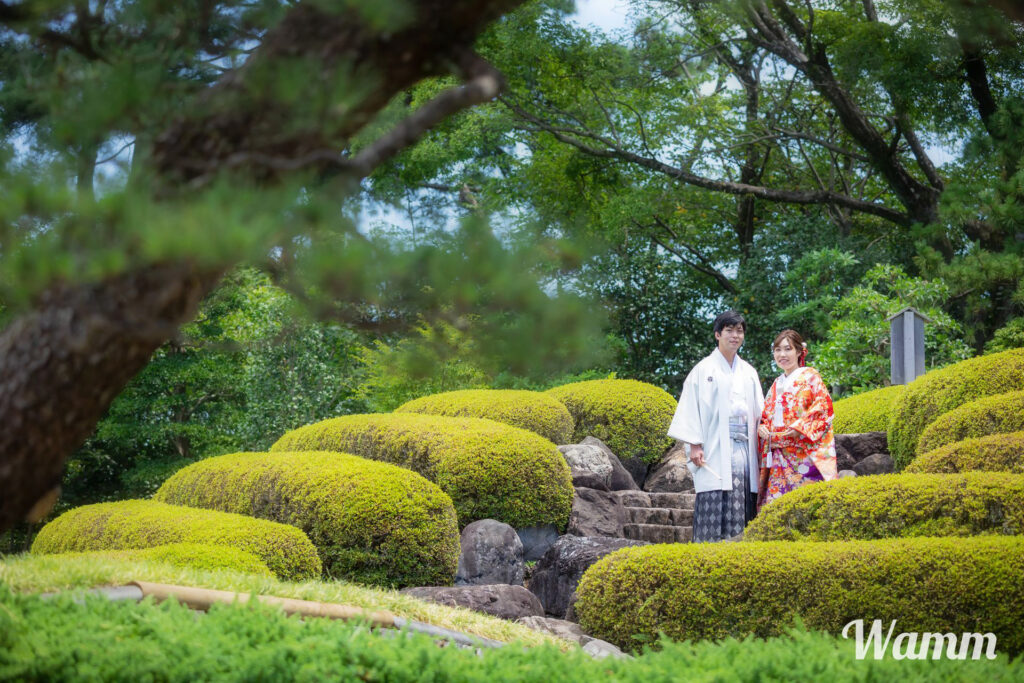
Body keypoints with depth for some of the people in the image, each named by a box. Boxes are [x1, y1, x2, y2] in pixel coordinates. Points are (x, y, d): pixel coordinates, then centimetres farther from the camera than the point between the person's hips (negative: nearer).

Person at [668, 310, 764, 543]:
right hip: (715, 450, -5)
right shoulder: (704, 370, 4)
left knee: (745, 504, 0)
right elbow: (692, 407, -2)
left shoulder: (749, 372, 18)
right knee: (715, 505, -11)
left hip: (745, 449, 5)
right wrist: (694, 445, -11)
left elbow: (759, 412, 19)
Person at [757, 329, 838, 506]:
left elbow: (823, 410, -6)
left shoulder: (810, 377, 3)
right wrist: (762, 428, 1)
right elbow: (766, 416, 24)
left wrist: (798, 429, -16)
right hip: (779, 458, 6)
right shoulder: (777, 385, 22)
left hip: (805, 455, -6)